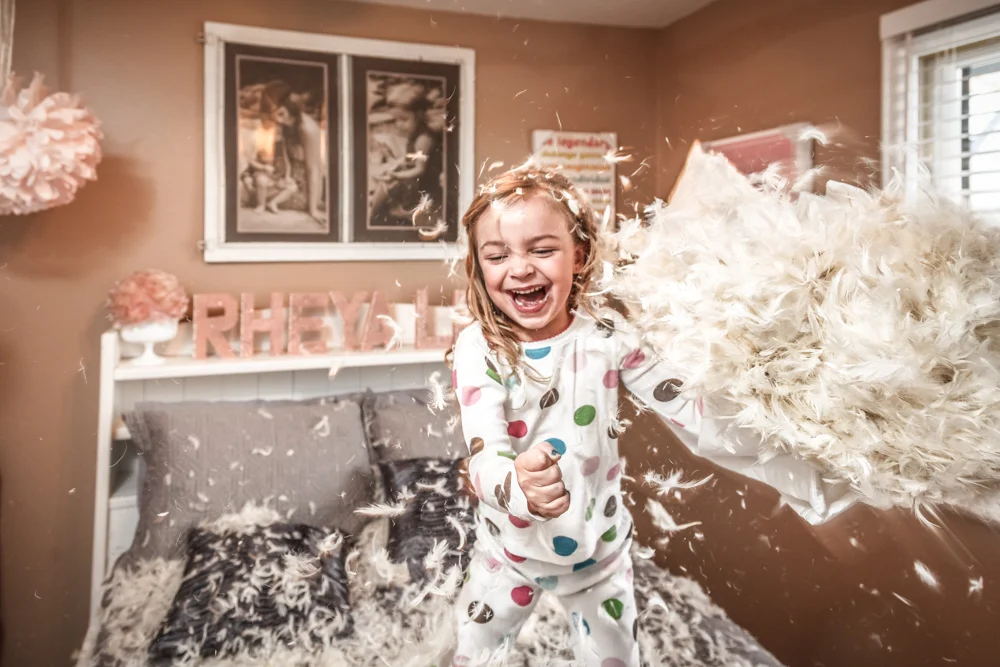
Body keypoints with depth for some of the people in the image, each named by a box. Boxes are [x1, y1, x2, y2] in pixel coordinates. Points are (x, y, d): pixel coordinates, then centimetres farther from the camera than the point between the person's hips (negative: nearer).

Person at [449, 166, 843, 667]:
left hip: (599, 551, 1)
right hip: (508, 552, 0)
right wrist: (521, 490, -54)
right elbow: (483, 459, -31)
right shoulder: (478, 350, -21)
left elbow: (694, 418, -14)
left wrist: (800, 471, -20)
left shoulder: (607, 336, -16)